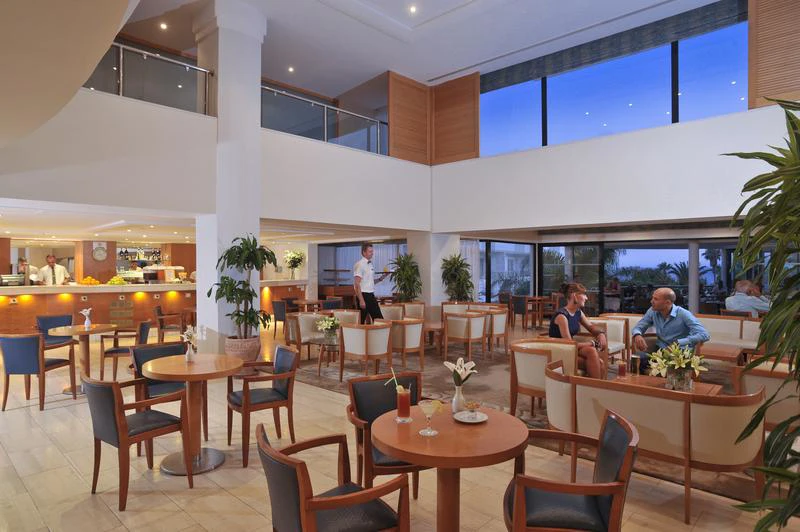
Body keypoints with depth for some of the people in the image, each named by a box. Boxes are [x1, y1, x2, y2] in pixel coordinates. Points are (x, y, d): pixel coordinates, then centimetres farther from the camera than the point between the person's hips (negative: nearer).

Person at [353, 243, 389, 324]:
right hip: (363, 295, -8)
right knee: (361, 321, 1)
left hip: (371, 295, 8)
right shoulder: (360, 265, -12)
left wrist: (380, 278, 7)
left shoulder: (370, 265, 13)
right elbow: (357, 284, -18)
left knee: (379, 319, 7)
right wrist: (361, 300, -23)